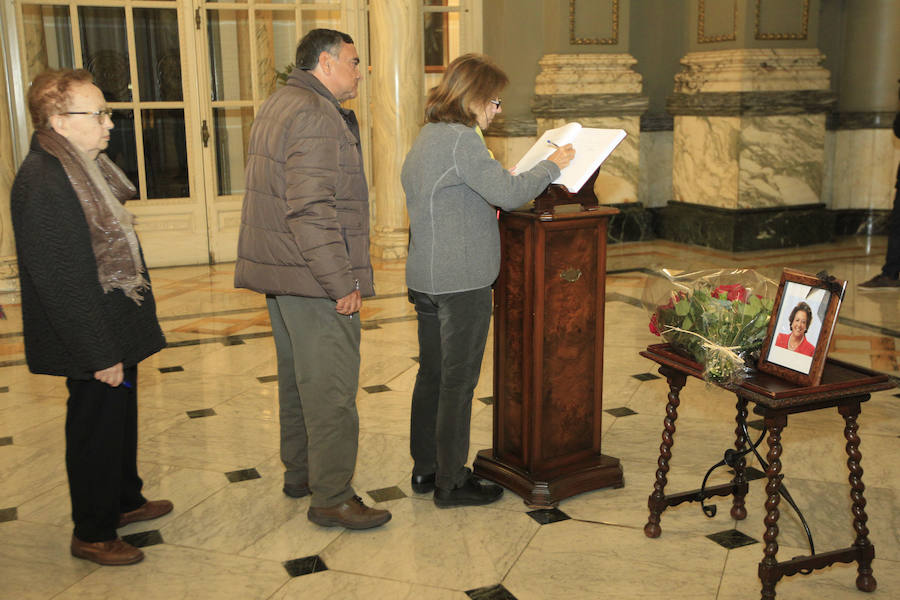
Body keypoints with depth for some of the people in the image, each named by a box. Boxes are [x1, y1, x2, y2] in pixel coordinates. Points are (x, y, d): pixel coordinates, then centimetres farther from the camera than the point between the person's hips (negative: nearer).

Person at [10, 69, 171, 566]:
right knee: (96, 431, 5)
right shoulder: (42, 183, -24)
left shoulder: (83, 169, 9)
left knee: (121, 421, 23)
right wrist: (100, 354, -22)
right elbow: (61, 282, -26)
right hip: (93, 344, -10)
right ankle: (92, 534, 23)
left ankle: (125, 501, 42)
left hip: (116, 335, 10)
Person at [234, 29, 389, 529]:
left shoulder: (277, 106, 17)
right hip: (314, 279, -11)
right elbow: (310, 211, -25)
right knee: (330, 388, -4)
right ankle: (332, 498, 4)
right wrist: (342, 283, -23)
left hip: (280, 274, 11)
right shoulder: (317, 118, -17)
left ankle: (300, 474, 32)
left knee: (298, 377, 19)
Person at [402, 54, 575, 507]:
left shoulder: (426, 137, 14)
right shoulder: (461, 140, -16)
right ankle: (451, 482, 11)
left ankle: (425, 469, 27)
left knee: (432, 374, 16)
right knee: (458, 380, 0)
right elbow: (509, 194, -21)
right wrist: (552, 165, -8)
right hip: (461, 282, -9)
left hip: (425, 278, 10)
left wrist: (493, 191, 13)